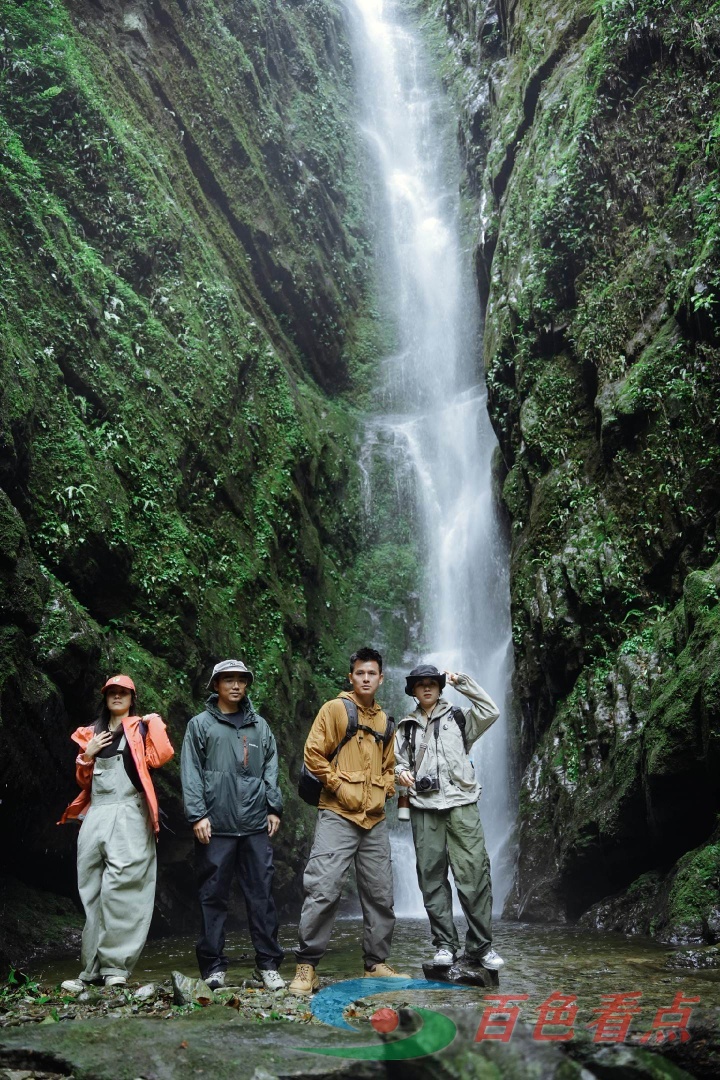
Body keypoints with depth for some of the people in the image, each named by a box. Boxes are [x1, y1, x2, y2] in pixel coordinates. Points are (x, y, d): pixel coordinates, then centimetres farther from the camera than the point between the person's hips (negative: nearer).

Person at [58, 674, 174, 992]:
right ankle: (92, 969, 8)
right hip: (95, 814, 5)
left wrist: (154, 722, -5)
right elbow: (83, 779, 20)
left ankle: (115, 965, -10)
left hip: (128, 814, -5)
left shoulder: (141, 727, 8)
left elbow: (160, 757, -9)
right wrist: (88, 754, 4)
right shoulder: (91, 733, 20)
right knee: (92, 890, 3)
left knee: (120, 885, -14)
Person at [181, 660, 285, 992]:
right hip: (216, 827, -2)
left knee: (261, 894, 3)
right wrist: (197, 815, -9)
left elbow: (270, 769, 14)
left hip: (256, 826, 2)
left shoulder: (260, 726, 15)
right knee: (213, 896, 3)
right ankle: (213, 967, 12)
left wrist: (274, 808, 5)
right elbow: (191, 774, -1)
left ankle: (268, 964, 10)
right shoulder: (200, 725, 6)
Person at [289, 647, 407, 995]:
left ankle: (376, 963, 23)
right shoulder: (335, 709, -1)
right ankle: (306, 966, 1)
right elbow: (313, 753, -7)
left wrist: (387, 787, 8)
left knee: (380, 894, 10)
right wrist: (339, 786, -12)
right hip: (338, 815, -6)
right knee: (324, 889, -11)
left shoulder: (383, 721, 17)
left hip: (375, 819, 6)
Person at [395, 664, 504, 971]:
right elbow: (399, 762, 20)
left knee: (475, 874, -7)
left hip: (461, 806, -2)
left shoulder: (458, 718, 11)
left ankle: (480, 946, 0)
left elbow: (490, 712, -3)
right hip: (424, 810, 2)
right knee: (432, 878, 2)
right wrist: (401, 772, -3)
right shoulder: (406, 728, 17)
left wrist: (462, 682, -2)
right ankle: (445, 945, 10)